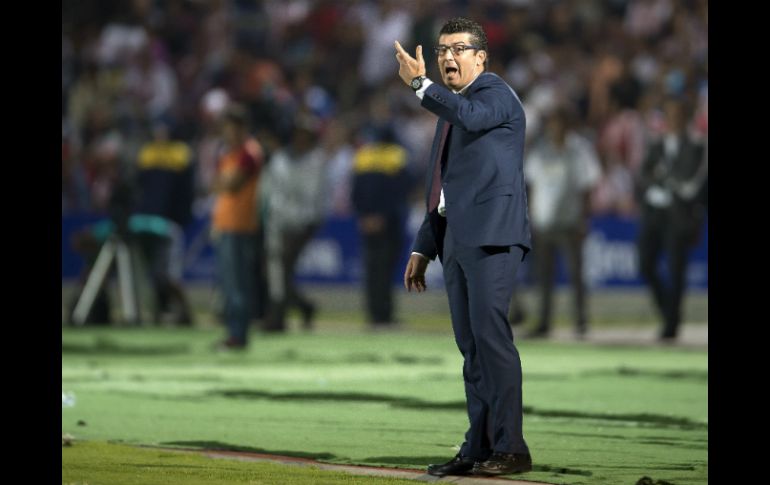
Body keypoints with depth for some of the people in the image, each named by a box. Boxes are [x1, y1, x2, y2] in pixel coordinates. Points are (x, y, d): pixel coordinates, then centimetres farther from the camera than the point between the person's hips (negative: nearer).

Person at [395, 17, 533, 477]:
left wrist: (420, 84, -23)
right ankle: (479, 449, 8)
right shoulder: (452, 112, 24)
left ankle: (510, 448, -16)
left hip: (492, 236, -9)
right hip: (457, 241, 9)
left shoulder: (496, 93, -3)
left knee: (491, 336, -15)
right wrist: (423, 250, 25)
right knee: (472, 347, 7)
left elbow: (470, 116, -29)